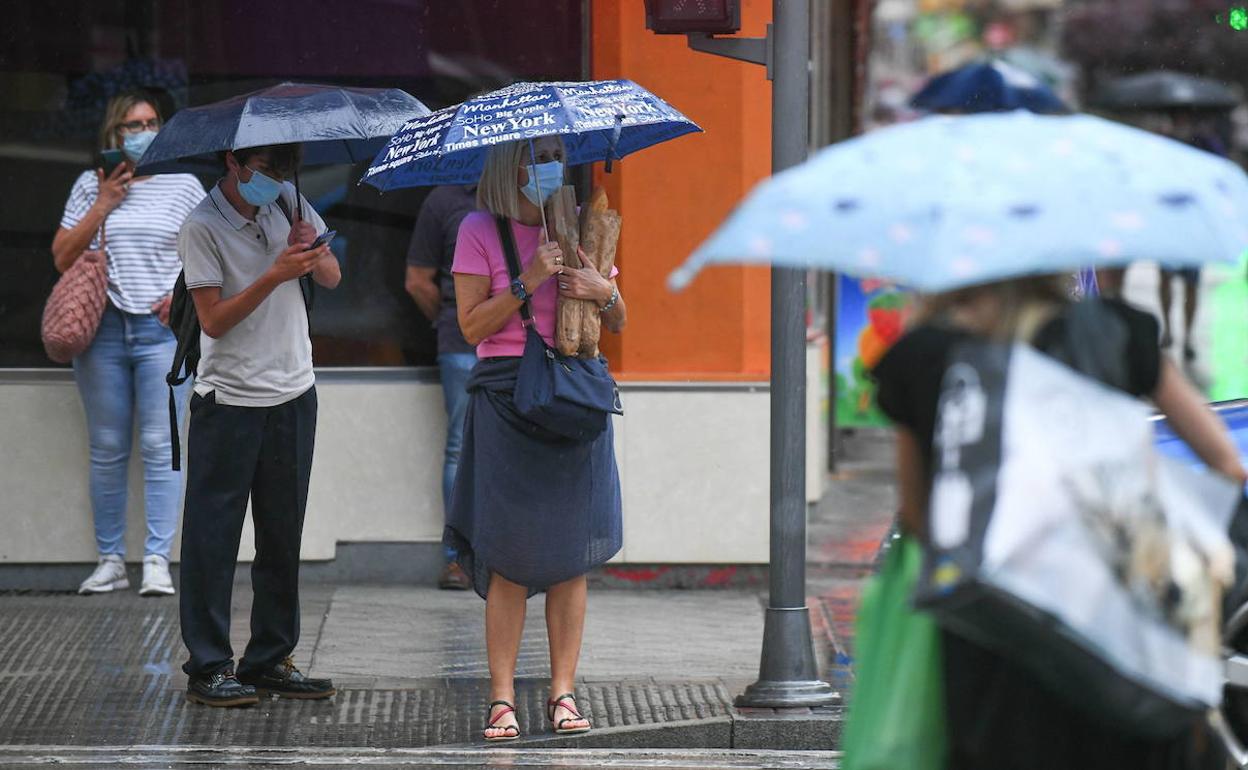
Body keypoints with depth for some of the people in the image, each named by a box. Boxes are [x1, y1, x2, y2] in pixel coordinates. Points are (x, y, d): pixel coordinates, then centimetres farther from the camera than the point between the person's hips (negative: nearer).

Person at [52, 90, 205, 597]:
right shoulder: (91, 186, 9)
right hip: (102, 331, 1)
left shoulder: (184, 185, 8)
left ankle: (157, 561, -6)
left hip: (163, 329, -1)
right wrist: (102, 205, -3)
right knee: (107, 450, 4)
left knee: (159, 446, -7)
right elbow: (62, 257, 5)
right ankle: (110, 560, 10)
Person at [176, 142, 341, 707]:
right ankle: (208, 668, 1)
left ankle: (271, 660, 19)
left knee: (283, 535, 11)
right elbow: (214, 319, -16)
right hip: (229, 401, -6)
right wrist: (274, 276, -25)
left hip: (293, 394, 6)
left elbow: (331, 279, 9)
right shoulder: (203, 226, -12)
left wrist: (313, 253, -13)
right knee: (213, 537, -3)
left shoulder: (288, 204, 6)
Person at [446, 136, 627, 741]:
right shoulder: (479, 230, 1)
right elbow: (472, 325, -6)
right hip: (507, 393, -3)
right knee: (509, 557, -5)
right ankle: (501, 698, -1)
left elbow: (617, 325, 15)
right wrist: (528, 282, -14)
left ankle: (562, 692, 8)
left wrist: (605, 292, -6)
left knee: (571, 554, 2)